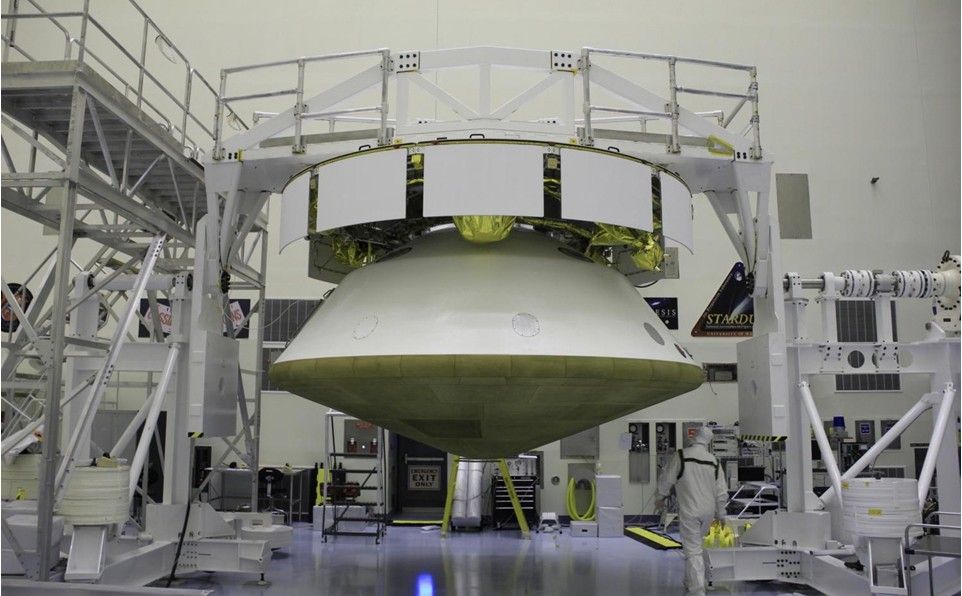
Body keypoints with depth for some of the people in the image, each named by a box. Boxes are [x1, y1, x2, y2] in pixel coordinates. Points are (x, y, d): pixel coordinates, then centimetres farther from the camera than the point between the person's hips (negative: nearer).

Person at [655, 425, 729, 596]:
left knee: (692, 551, -1)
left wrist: (661, 498, 12)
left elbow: (666, 479, -6)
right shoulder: (714, 461, 0)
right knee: (695, 545, 22)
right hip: (708, 512, 5)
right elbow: (721, 492, 4)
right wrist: (720, 514, 17)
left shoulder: (681, 456, -13)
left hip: (689, 511, -5)